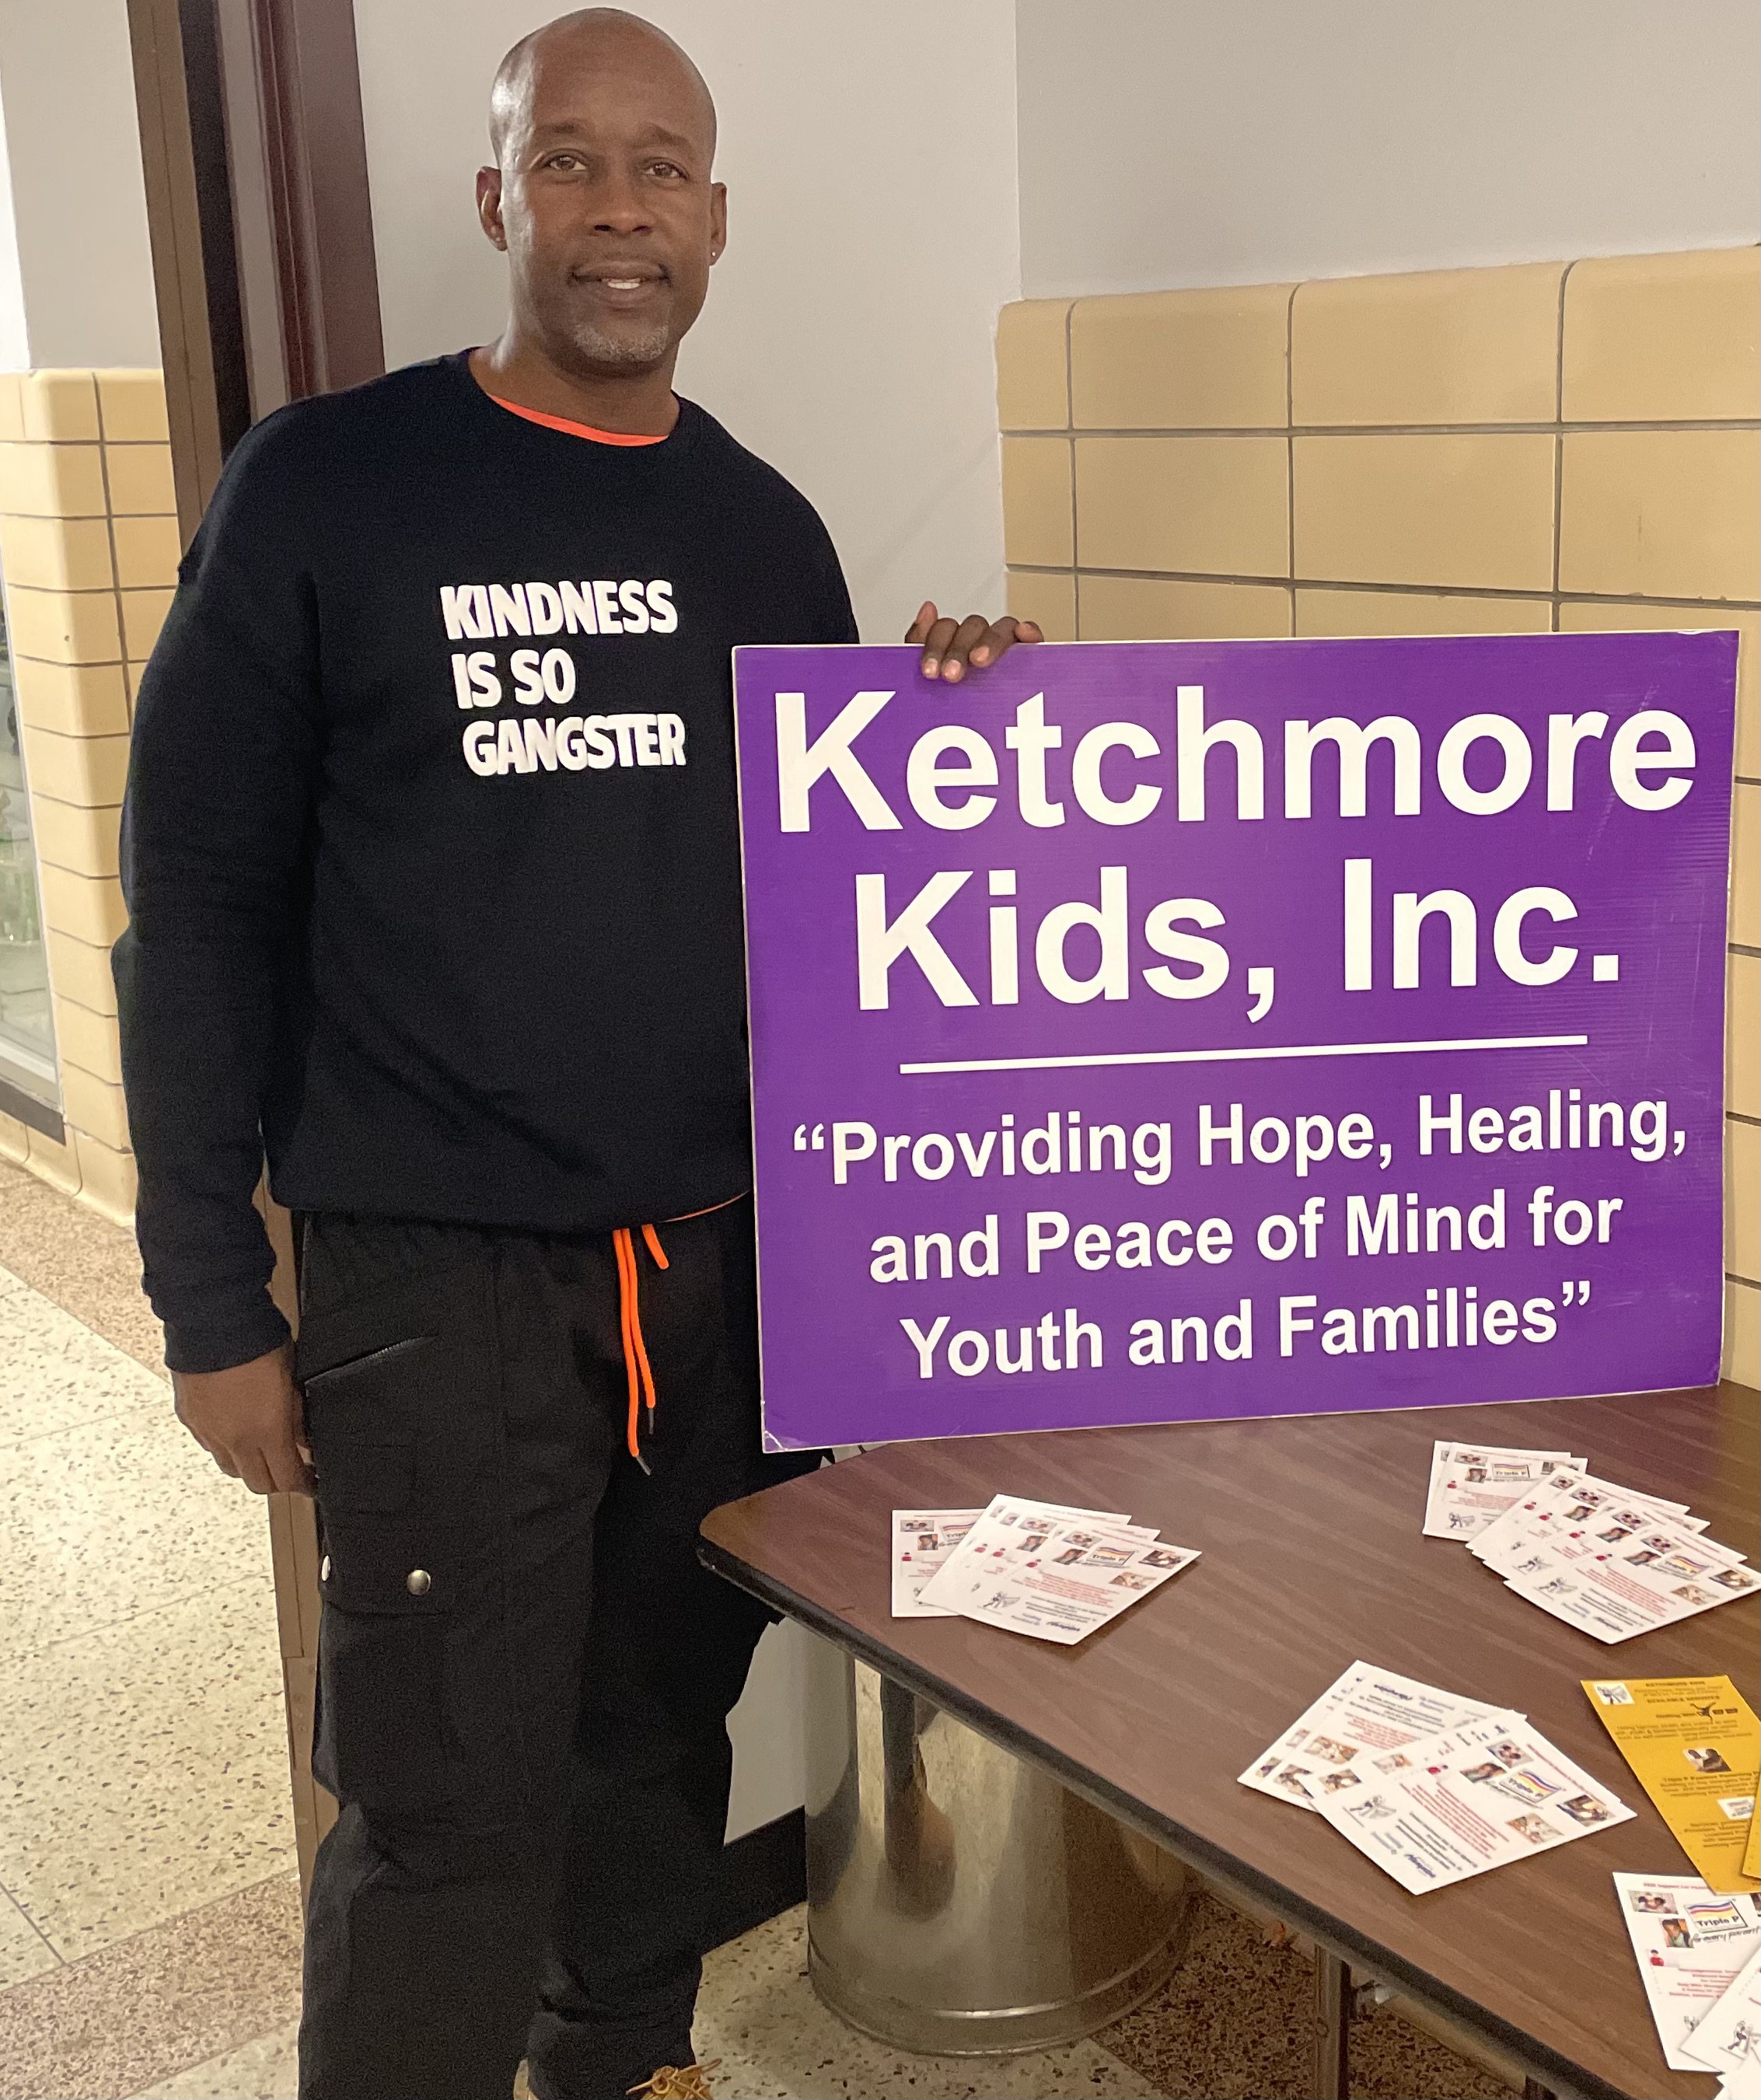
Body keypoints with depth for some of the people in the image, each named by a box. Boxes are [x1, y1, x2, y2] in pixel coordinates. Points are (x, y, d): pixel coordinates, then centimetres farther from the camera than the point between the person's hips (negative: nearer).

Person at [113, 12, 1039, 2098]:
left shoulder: (765, 532, 8)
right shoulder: (325, 486, -5)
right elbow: (199, 896, -4)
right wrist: (212, 1298, -7)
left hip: (734, 1260, 4)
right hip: (440, 1287, -4)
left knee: (663, 1736, 18)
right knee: (451, 1817, 1)